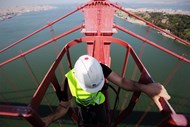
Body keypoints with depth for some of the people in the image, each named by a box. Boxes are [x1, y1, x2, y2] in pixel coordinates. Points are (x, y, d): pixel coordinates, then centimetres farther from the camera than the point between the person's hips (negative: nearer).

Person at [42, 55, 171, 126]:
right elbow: (64, 106, -27)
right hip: (83, 106, -1)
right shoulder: (70, 80, -39)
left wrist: (144, 88, -59)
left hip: (99, 102, 2)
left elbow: (121, 81, -42)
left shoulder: (100, 68, -37)